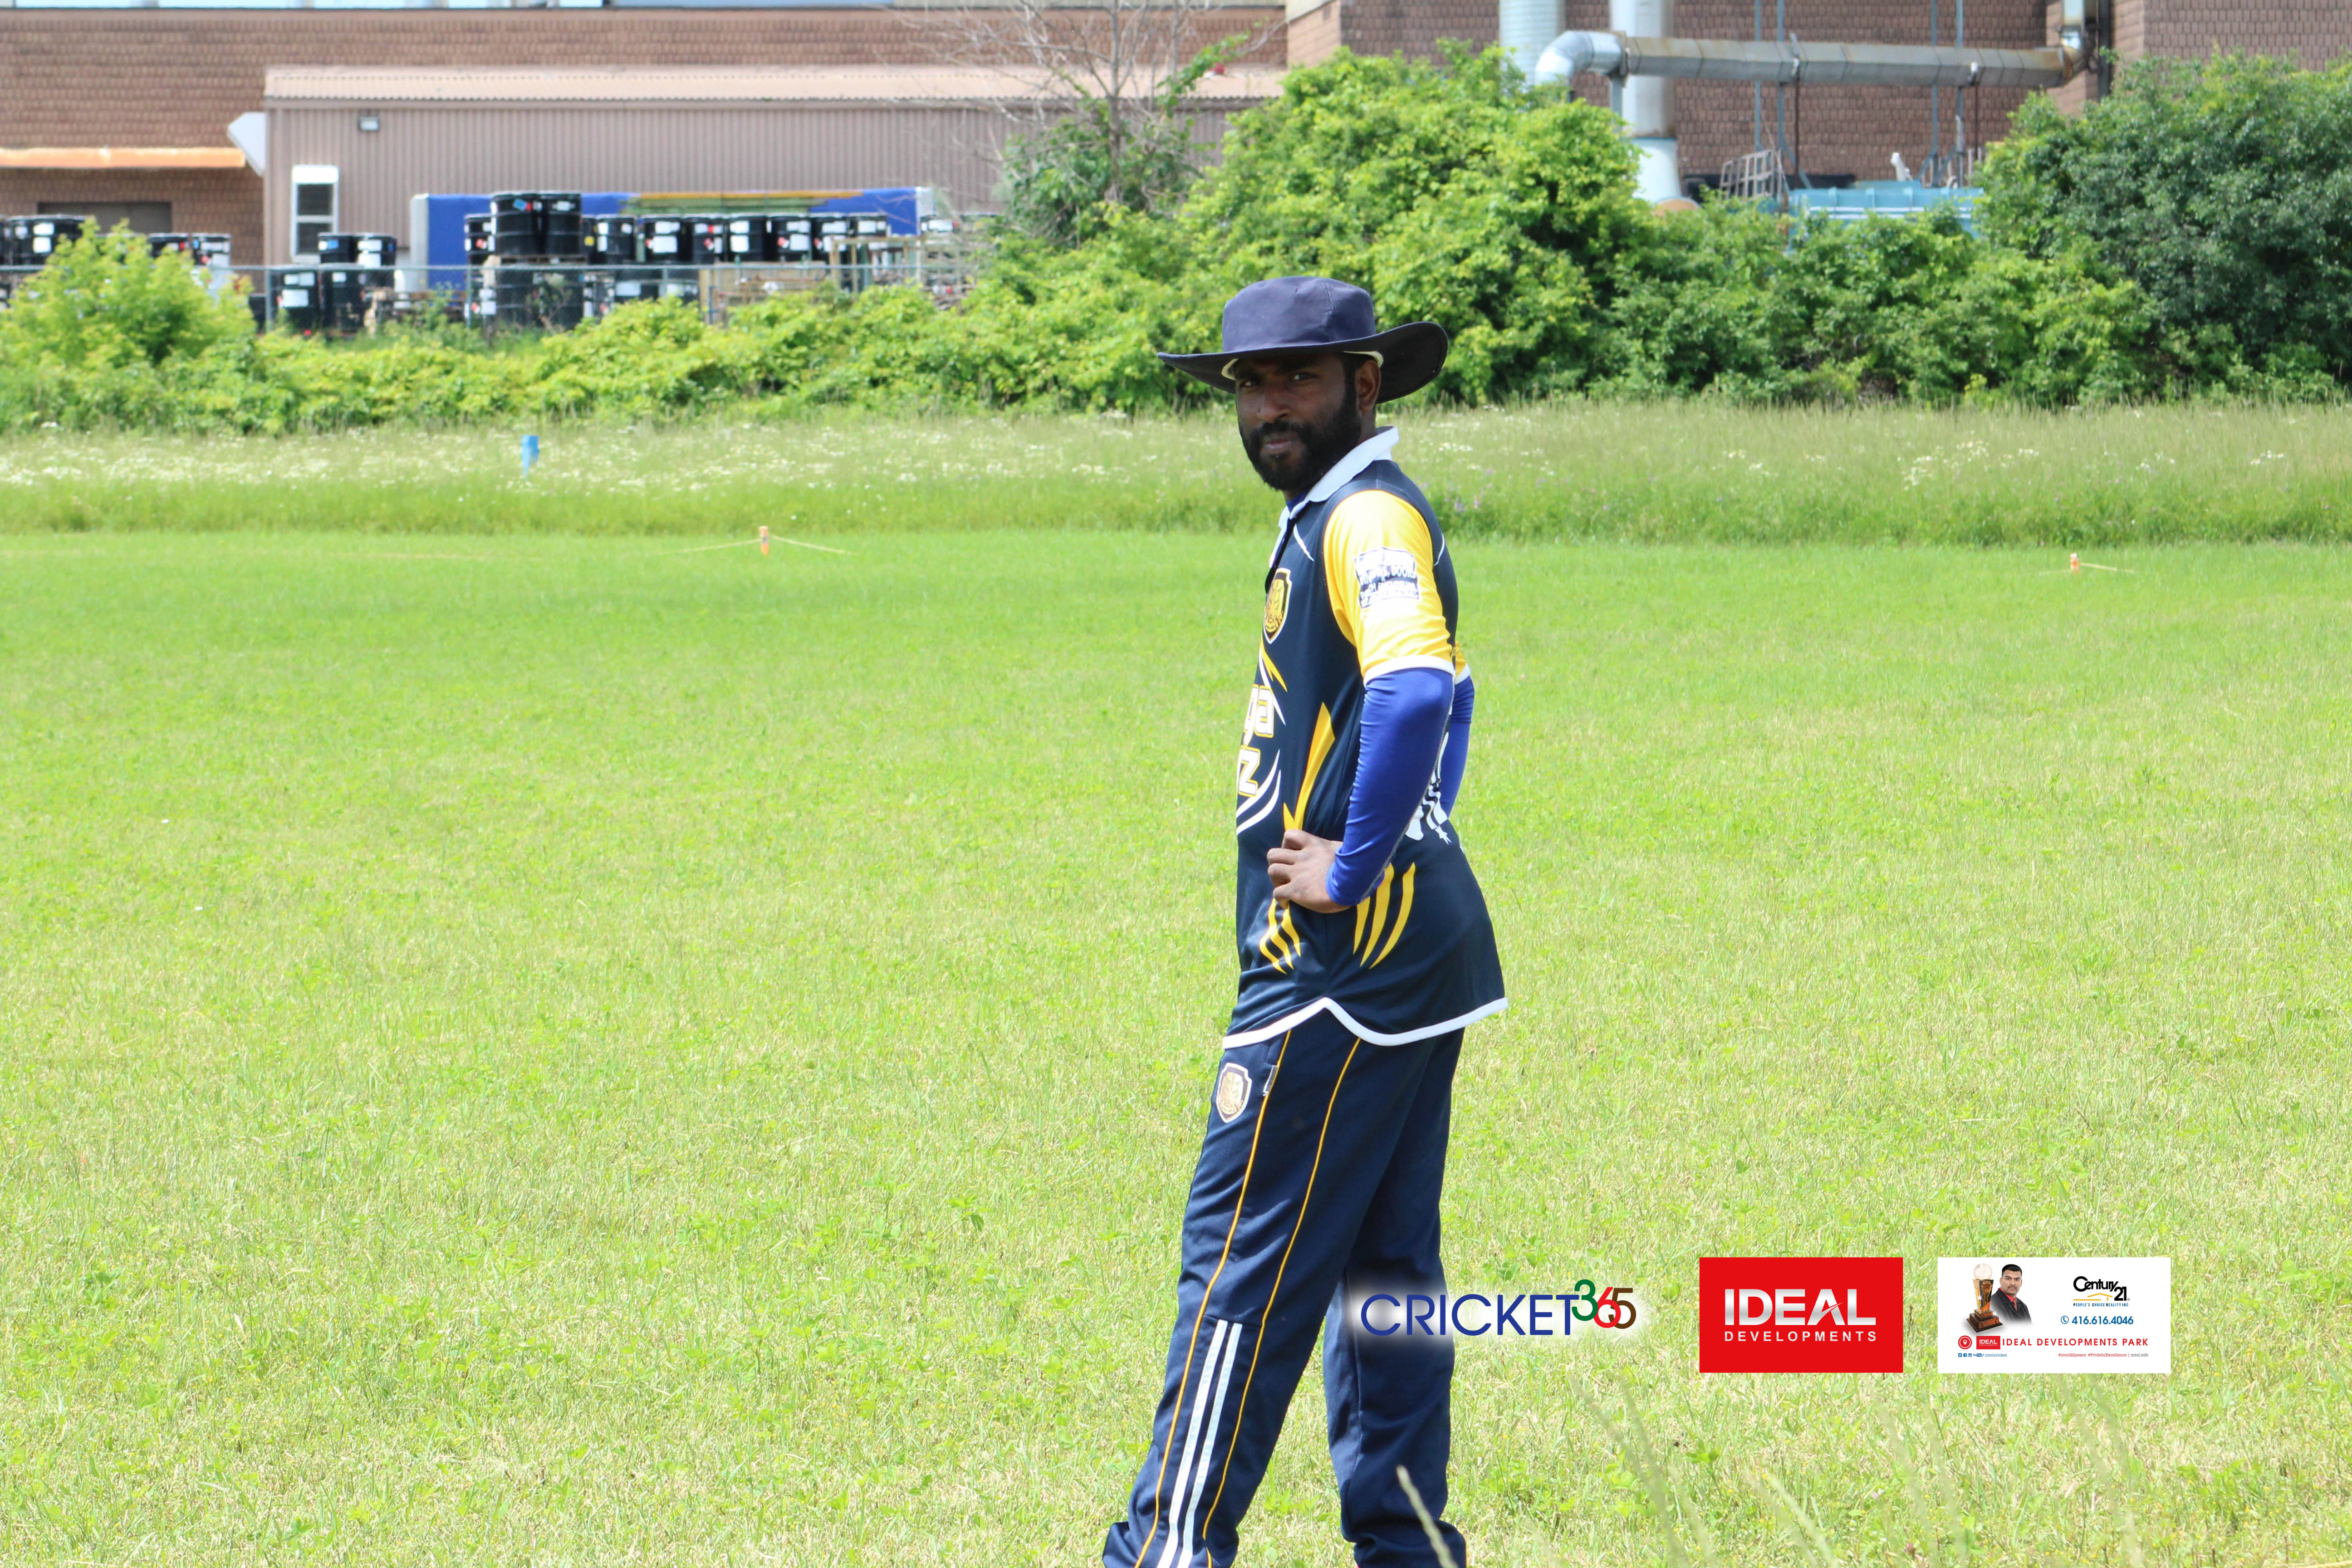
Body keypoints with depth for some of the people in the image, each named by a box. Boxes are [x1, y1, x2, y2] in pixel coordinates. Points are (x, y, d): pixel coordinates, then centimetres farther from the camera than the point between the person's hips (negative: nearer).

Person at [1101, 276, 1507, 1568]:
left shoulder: (1367, 516, -15)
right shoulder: (1333, 517, 17)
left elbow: (1417, 690, -34)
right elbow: (1442, 690, 34)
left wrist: (1355, 867, -25)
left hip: (1346, 954, -11)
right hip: (1409, 952, 11)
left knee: (1242, 1255, -7)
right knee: (1381, 1262, 13)